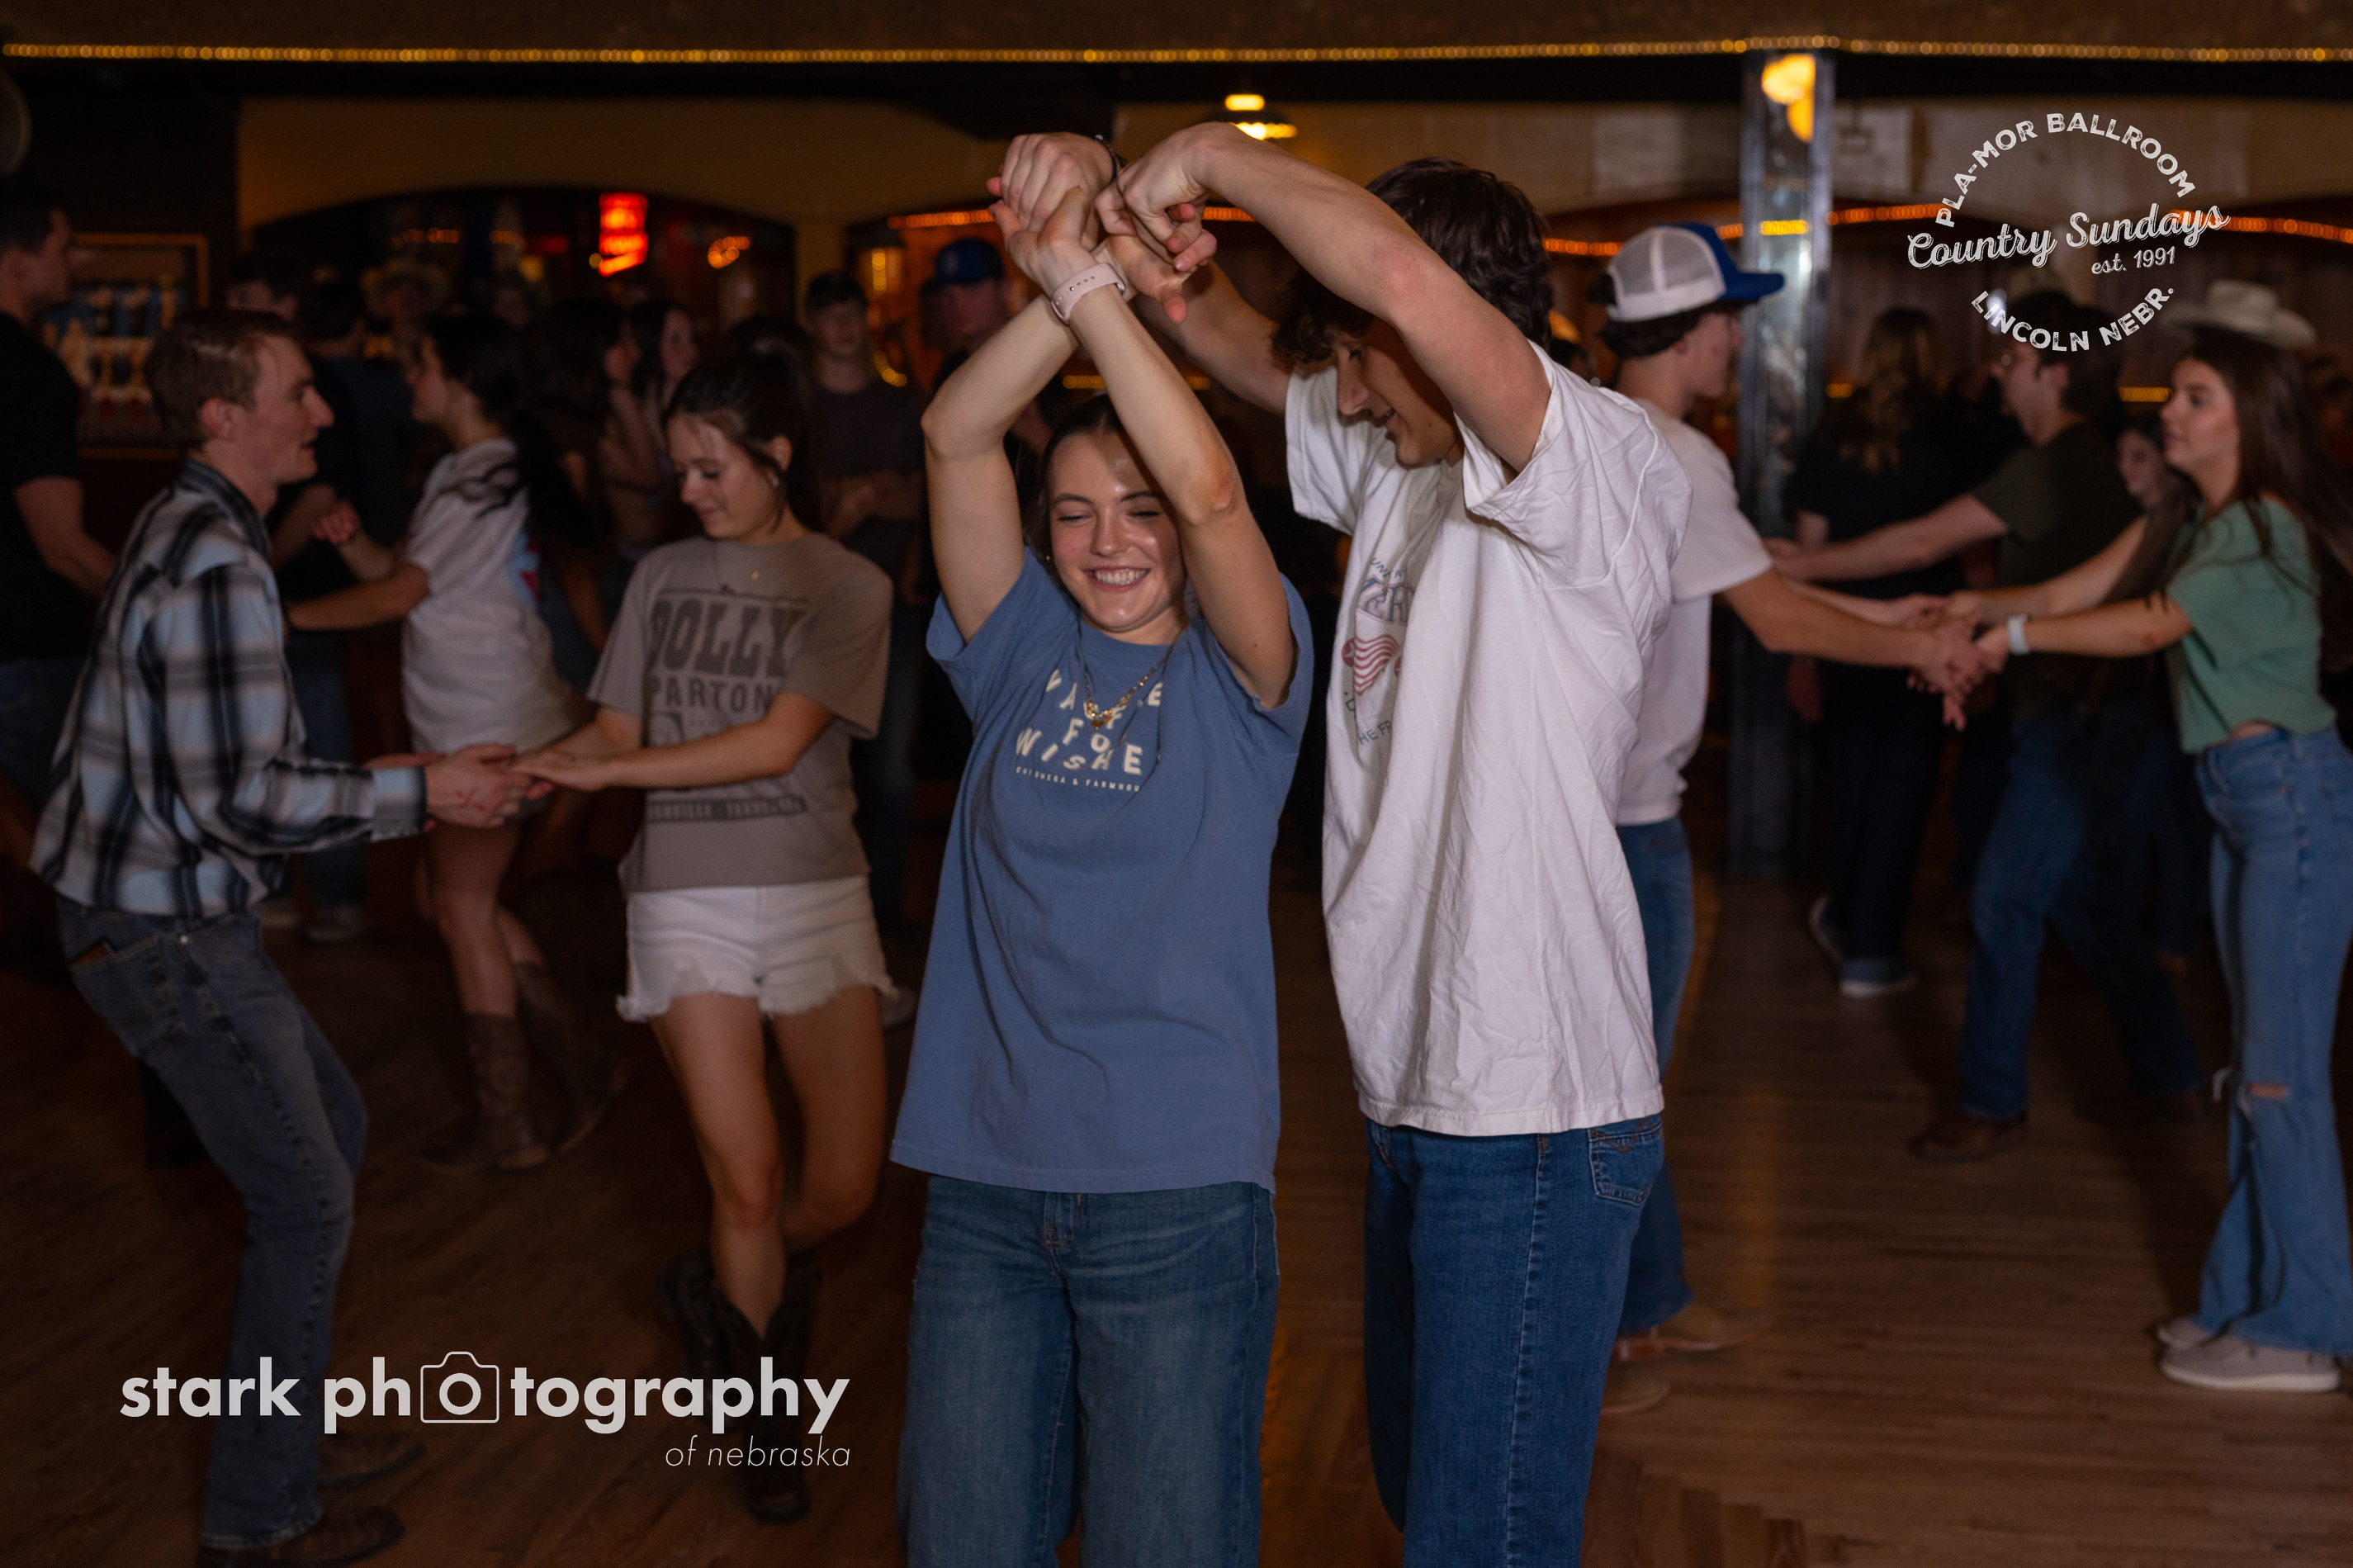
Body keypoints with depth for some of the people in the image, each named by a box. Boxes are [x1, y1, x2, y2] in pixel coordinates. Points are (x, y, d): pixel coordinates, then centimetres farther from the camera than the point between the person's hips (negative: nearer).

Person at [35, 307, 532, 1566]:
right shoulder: (215, 570, -24)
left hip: (179, 911, 10)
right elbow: (240, 802, -26)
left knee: (331, 1132, 21)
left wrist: (395, 779, 10)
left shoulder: (192, 530, 10)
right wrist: (420, 795, -17)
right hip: (164, 935, -10)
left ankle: (288, 1426, 33)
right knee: (305, 1203, 0)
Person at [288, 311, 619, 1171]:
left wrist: (284, 613, -14)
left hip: (495, 724, -10)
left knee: (463, 902, -2)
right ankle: (578, 1052, 18)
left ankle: (505, 1122, 6)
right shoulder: (461, 469, 14)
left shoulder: (488, 477, -17)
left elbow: (402, 592, -20)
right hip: (457, 720, 10)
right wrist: (353, 540, -5)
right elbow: (407, 577, 13)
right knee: (453, 899, 13)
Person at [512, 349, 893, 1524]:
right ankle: (764, 1423, 17)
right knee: (747, 1182, -4)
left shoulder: (848, 588, -2)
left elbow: (777, 741, -12)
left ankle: (720, 1291, 32)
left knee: (845, 1186, -1)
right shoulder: (664, 578, 10)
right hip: (686, 899, 1)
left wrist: (607, 770, -14)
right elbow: (616, 732, 8)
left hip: (815, 897, -1)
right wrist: (509, 772, -11)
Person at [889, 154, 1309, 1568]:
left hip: (1177, 1191, -3)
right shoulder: (1024, 654, 8)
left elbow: (1208, 487, -17)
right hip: (986, 1180, 3)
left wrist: (1088, 284, -17)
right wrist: (1066, 291, -18)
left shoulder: (1239, 675, 1)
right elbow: (955, 437, -4)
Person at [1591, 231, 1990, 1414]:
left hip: (1607, 796, 10)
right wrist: (1917, 649, 1)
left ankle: (1653, 1303, 30)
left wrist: (1885, 616, 21)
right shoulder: (1673, 459, -18)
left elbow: (1749, 580, 20)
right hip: (1624, 816, -10)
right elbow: (1780, 619, -13)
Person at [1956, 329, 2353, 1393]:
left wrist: (2011, 635, -17)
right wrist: (1971, 610, -4)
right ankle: (2247, 1298, 23)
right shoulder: (2184, 524, 14)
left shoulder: (2266, 528, -14)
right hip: (2242, 803, 10)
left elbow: (2148, 626, -21)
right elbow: (2068, 593, 9)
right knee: (2258, 1066, 14)